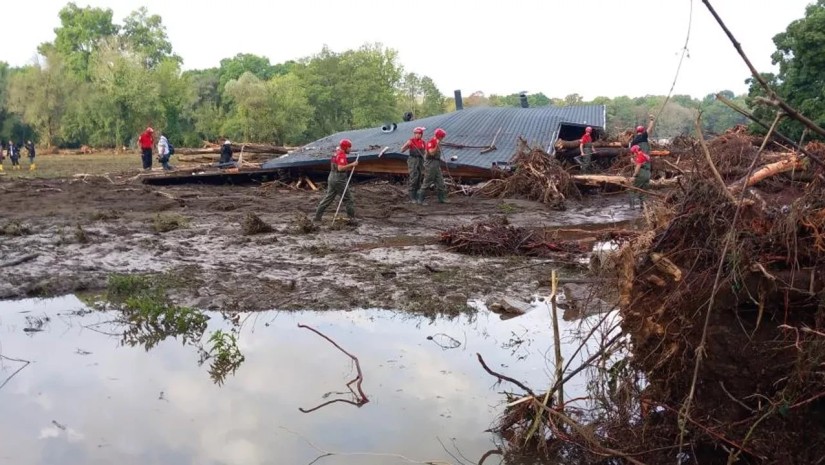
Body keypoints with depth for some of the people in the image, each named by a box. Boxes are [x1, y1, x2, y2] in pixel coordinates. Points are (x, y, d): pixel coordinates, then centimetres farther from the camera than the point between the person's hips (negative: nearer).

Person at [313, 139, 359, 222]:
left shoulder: (336, 153, 15)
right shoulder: (342, 155, -15)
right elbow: (340, 168, -26)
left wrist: (350, 167, 14)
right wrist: (351, 165, -23)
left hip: (331, 178, 9)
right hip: (339, 180, -9)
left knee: (328, 198, 11)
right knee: (348, 199, 0)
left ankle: (317, 217, 10)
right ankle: (352, 218, 3)